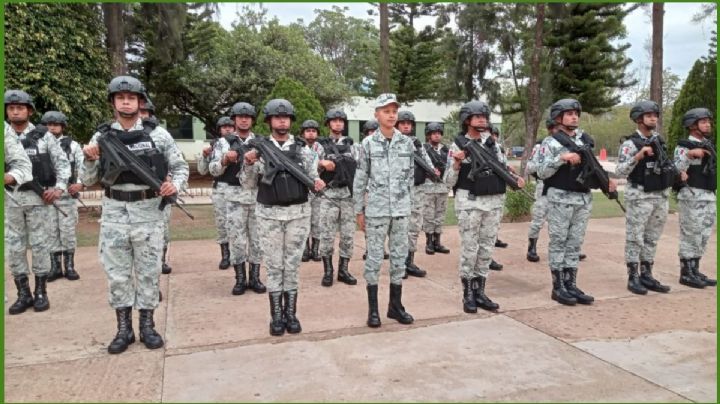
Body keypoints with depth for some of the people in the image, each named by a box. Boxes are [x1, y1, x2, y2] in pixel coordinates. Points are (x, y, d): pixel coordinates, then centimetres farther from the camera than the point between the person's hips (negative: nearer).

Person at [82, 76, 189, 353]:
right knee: (116, 272, 7)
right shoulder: (101, 136, 4)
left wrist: (175, 184, -15)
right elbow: (89, 181, 7)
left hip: (148, 212, -2)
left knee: (148, 271, 6)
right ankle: (123, 328, 20)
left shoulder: (157, 134, -1)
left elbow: (181, 167, 5)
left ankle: (147, 326, 19)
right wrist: (90, 159, -12)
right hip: (114, 213, 2)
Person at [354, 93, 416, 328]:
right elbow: (360, 180, 0)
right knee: (374, 257, 3)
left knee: (399, 256, 8)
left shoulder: (407, 143, 5)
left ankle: (395, 305, 21)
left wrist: (408, 205, 10)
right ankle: (373, 308, 13)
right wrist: (359, 210, -1)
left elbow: (410, 177, 11)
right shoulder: (368, 144, -1)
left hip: (401, 209, 3)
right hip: (376, 209, -2)